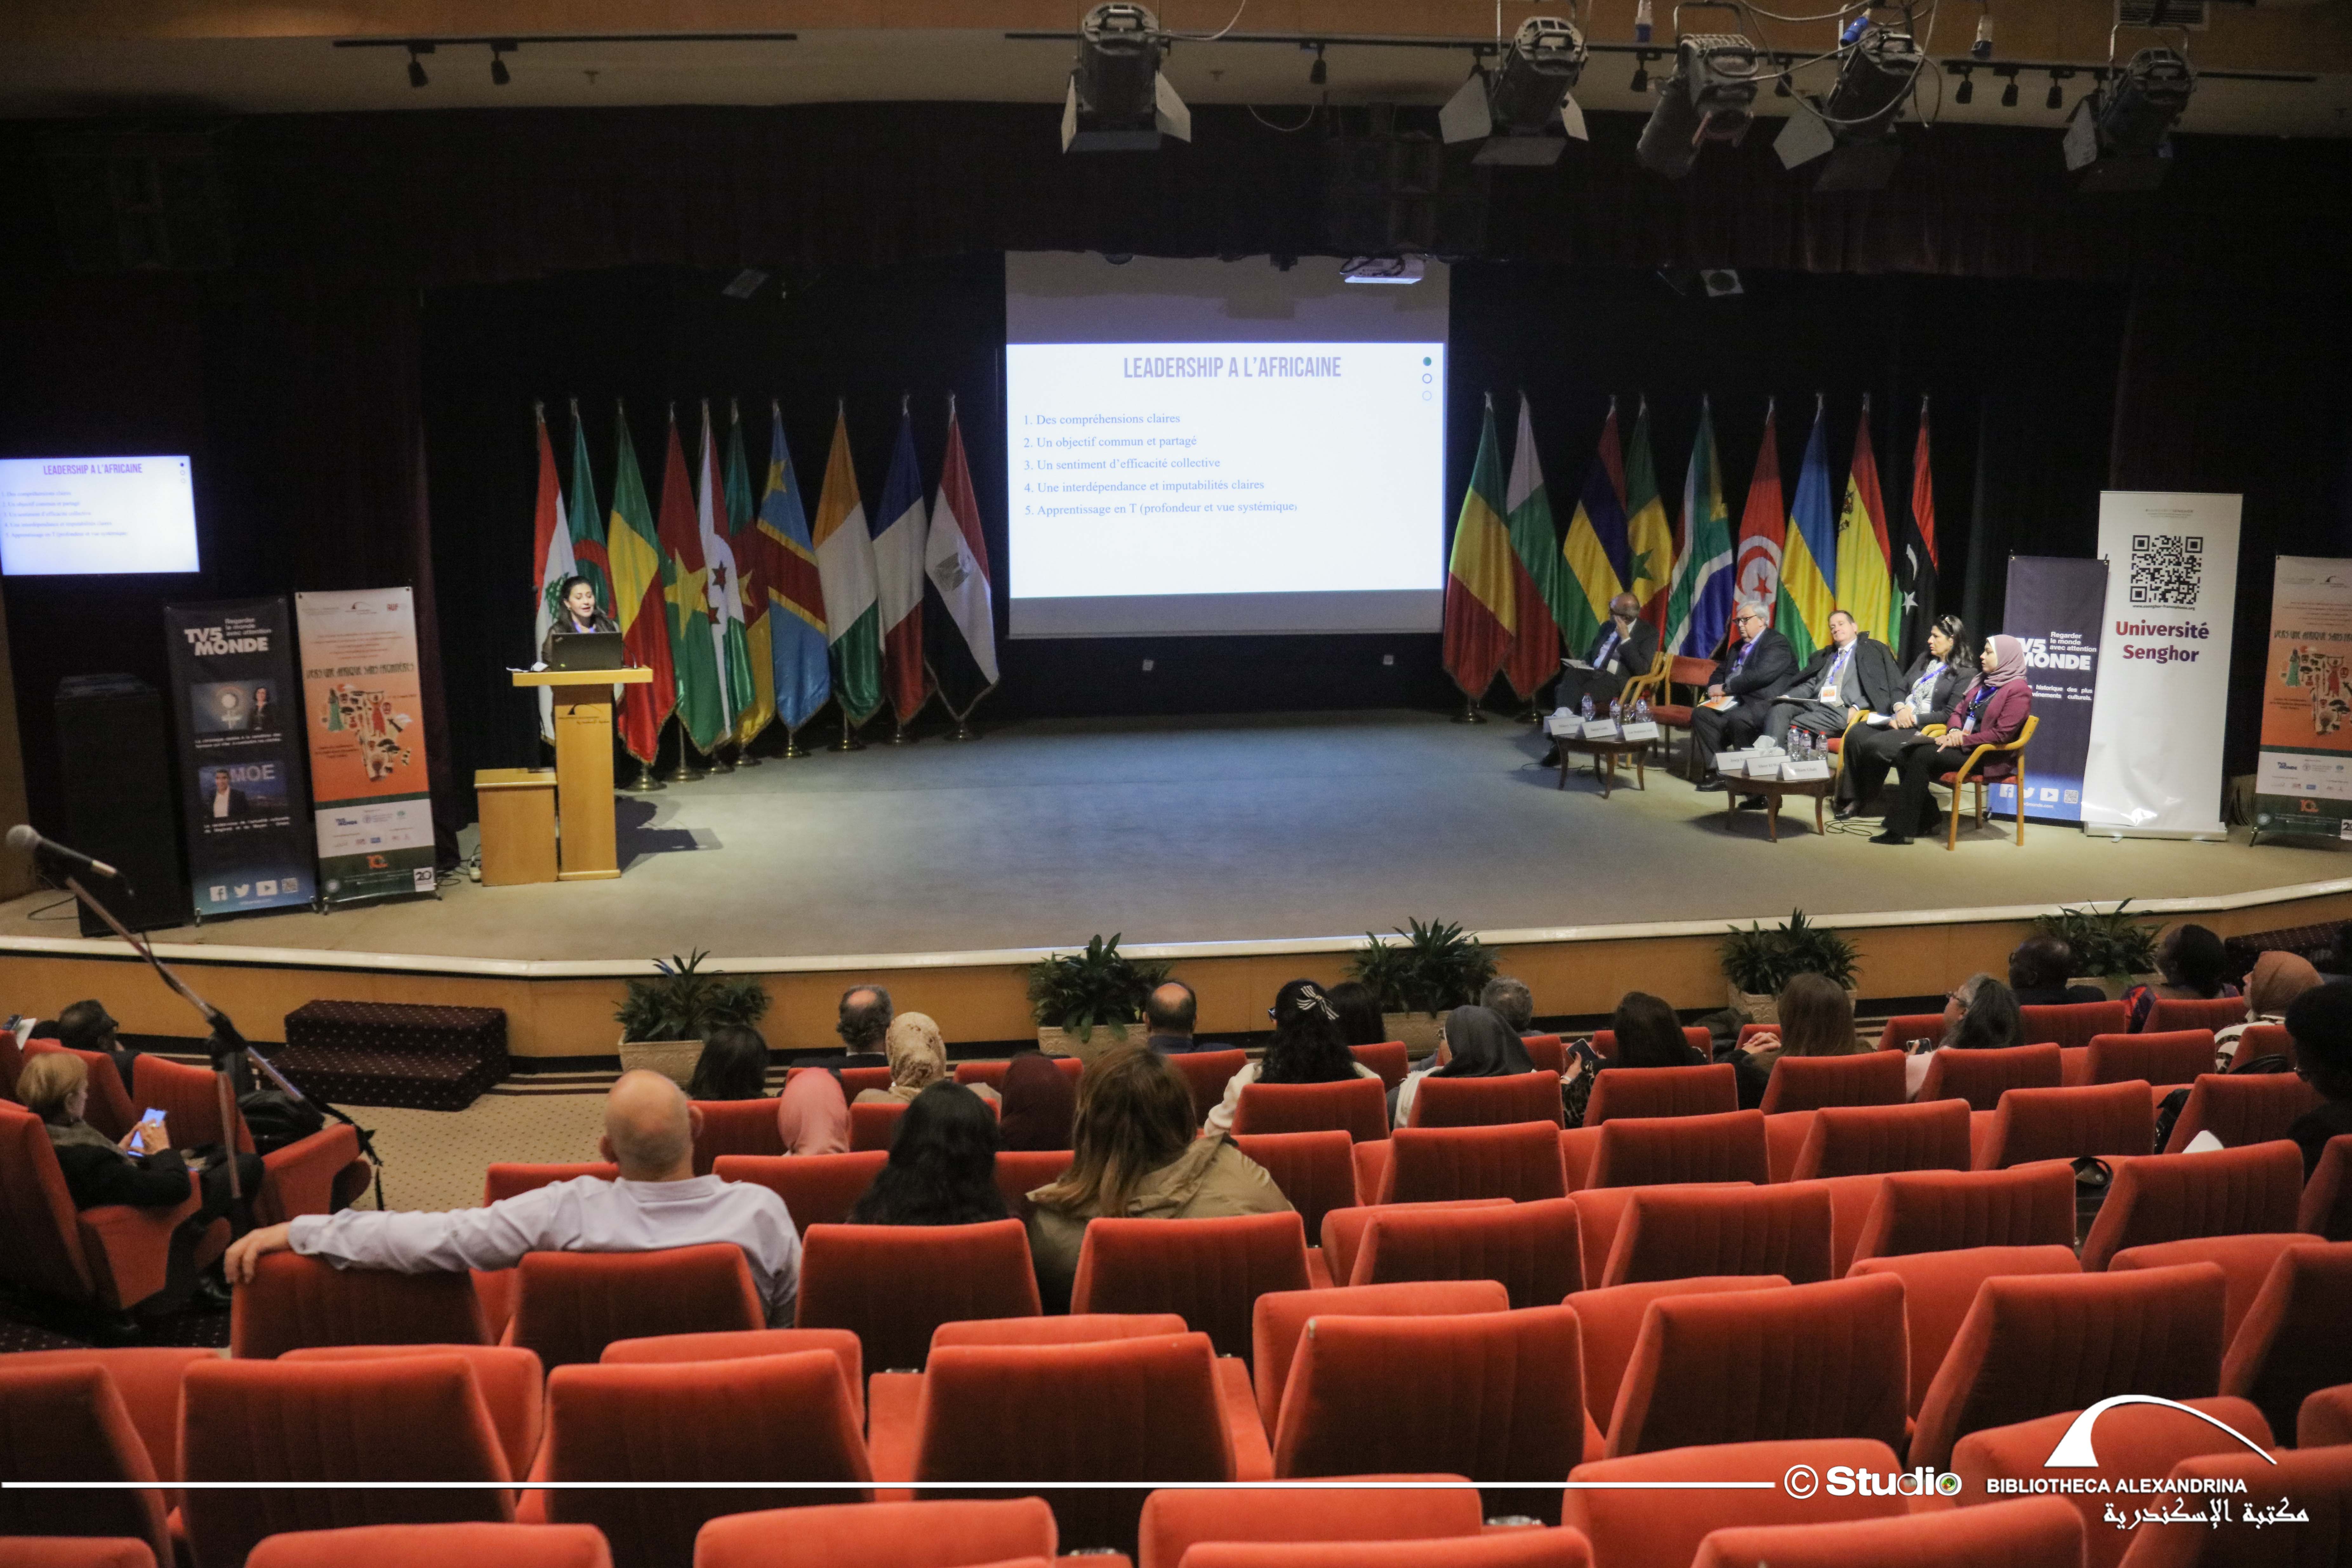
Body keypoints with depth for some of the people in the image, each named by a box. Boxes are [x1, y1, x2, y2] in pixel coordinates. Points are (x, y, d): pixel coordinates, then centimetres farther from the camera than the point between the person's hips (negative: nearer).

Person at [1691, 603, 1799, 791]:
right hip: (1739, 702, 9)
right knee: (1701, 713, -11)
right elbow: (1721, 674, 25)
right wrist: (1716, 690, 0)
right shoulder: (1739, 647, 22)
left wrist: (1726, 688, -16)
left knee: (1737, 718, -35)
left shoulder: (1777, 643, -7)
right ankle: (1719, 771, -12)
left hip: (1766, 704, -9)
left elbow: (1761, 675, -21)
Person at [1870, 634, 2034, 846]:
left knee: (1922, 756, -28)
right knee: (1904, 754, -13)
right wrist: (1955, 731, -2)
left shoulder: (2018, 690, -9)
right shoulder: (1982, 682, 18)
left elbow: (2001, 735, -17)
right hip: (1962, 745, 9)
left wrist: (1962, 740, -19)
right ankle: (1928, 819, -5)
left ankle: (1901, 829, -26)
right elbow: (1958, 711, 21)